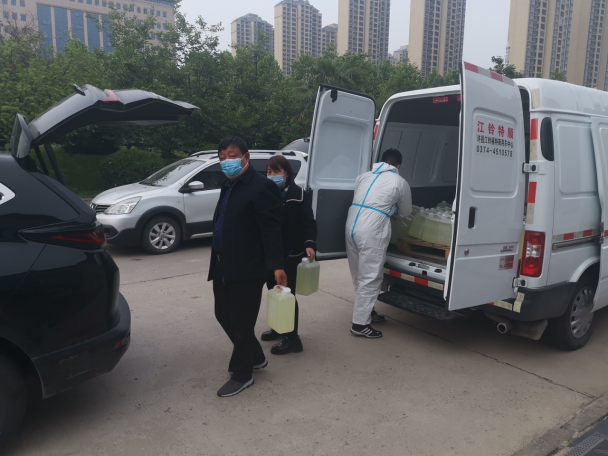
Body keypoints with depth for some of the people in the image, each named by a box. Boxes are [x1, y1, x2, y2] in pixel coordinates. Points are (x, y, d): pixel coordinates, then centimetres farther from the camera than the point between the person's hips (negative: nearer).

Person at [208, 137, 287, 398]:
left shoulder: (261, 187, -14)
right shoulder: (228, 186, 15)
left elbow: (271, 230, -19)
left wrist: (276, 266, -22)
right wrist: (218, 261, 17)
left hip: (247, 269, -9)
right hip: (223, 268, 9)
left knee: (241, 323, 3)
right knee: (224, 315, 17)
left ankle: (242, 375, 23)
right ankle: (255, 357, 37)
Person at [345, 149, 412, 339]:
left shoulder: (364, 176, 19)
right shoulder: (400, 182, 8)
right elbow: (405, 212, 20)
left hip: (352, 226, 6)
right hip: (371, 232, -6)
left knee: (359, 276, 18)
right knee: (370, 278, 2)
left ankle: (366, 311, 35)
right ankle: (360, 324, 6)